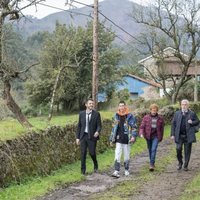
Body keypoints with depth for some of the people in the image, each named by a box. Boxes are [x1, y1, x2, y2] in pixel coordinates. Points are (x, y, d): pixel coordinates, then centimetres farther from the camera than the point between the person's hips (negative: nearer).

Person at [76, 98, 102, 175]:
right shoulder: (81, 114, 7)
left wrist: (97, 131, -24)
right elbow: (79, 126, 10)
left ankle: (95, 165, 28)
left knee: (92, 152, -1)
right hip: (83, 136, 2)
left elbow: (99, 125, -2)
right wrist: (77, 137, 6)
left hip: (92, 136, -2)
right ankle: (83, 170, 11)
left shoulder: (96, 114, 0)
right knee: (83, 153, 2)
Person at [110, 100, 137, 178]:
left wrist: (133, 136, -15)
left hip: (126, 139, -2)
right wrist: (112, 138, 14)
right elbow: (114, 128, 15)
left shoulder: (130, 116, -2)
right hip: (118, 140, 2)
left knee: (126, 156, 8)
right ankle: (116, 171, -9)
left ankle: (126, 170, 24)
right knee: (117, 156, -7)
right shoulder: (116, 116, 9)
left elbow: (134, 127, -2)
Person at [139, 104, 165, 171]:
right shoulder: (146, 117, -1)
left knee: (153, 149, -14)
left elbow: (162, 128, 9)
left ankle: (151, 164, -13)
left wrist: (161, 137, 11)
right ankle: (152, 163, 29)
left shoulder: (160, 118, 1)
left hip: (156, 136, -2)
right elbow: (142, 126, -4)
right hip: (148, 136, 2)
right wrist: (141, 133, -21)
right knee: (150, 150, 12)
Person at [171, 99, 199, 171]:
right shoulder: (177, 113, 8)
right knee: (178, 149, -8)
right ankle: (180, 162, 16)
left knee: (187, 151, 3)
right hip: (179, 135, 1)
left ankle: (185, 166, 16)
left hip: (188, 135, -1)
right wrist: (172, 134, 1)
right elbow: (173, 124, 7)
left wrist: (192, 122, -13)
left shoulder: (192, 114, 4)